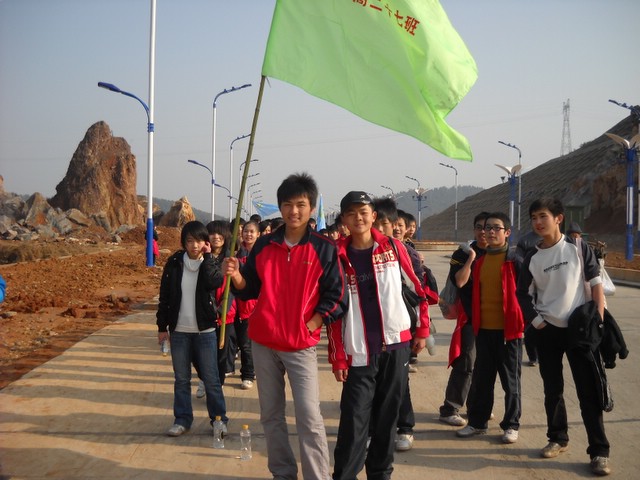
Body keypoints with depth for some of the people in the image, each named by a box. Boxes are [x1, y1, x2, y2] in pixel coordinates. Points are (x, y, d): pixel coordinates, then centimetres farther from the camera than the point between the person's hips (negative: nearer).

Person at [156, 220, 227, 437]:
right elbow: (165, 296, 4)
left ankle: (219, 419, 14)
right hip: (179, 330, 2)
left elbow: (214, 282, -24)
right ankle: (182, 419, 22)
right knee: (181, 379, 11)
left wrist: (207, 257, -16)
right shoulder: (174, 263, 0)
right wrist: (162, 326, 3)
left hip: (205, 330, -1)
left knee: (211, 379, 3)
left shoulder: (209, 263, -1)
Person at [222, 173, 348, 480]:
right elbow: (251, 289, 9)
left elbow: (336, 296, -5)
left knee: (309, 417, -7)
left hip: (301, 345, -4)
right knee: (271, 415, 11)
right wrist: (236, 276, -11)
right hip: (263, 342, 4)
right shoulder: (263, 245, 5)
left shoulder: (324, 249, -5)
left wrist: (311, 324, -11)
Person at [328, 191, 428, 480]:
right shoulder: (338, 256, 0)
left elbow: (419, 289, 9)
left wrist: (422, 330, 8)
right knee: (354, 419, -5)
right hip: (359, 351, -1)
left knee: (387, 415, 9)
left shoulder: (393, 247, 2)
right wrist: (338, 357, -3)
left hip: (396, 344, 1)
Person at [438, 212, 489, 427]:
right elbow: (459, 281, -18)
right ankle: (449, 409, -3)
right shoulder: (462, 254, -4)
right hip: (470, 318, -5)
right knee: (465, 364, -9)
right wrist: (471, 258, -20)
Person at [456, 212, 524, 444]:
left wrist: (524, 323, -10)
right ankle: (477, 421, 22)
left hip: (509, 329, -4)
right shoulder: (479, 261, 8)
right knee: (481, 378, 11)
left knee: (510, 379, 6)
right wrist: (473, 321, 11)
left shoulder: (515, 260, -6)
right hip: (483, 328, 5)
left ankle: (511, 425, 17)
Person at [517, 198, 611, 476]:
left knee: (589, 391, -4)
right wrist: (537, 323, 0)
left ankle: (599, 452, 3)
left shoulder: (578, 248, -3)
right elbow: (524, 295, 10)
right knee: (552, 390, 11)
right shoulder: (532, 258, 3)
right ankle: (558, 439, 28)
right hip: (548, 331, 3)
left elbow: (596, 283, -2)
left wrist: (599, 319, -10)